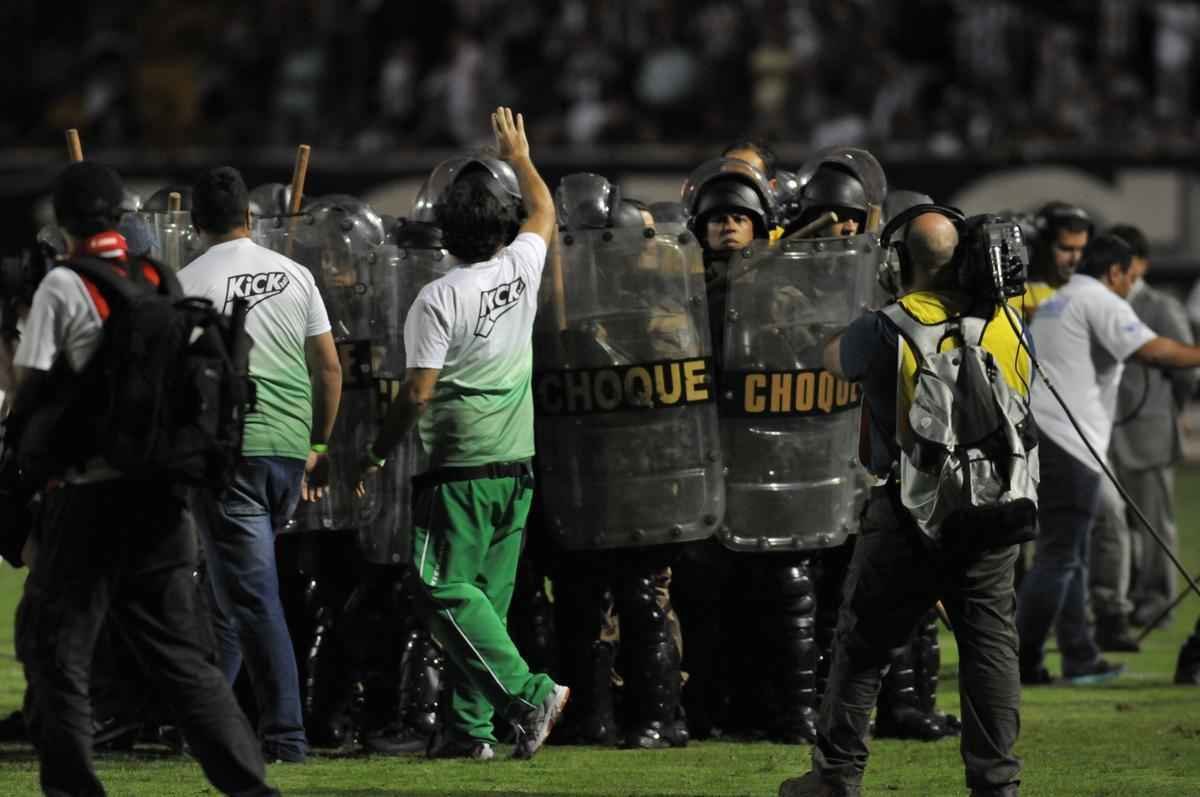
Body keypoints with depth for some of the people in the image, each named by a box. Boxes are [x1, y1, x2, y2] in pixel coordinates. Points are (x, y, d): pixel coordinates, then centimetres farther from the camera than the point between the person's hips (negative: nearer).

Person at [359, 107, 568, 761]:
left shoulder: (438, 299, -12)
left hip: (460, 468, -7)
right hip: (517, 462, 7)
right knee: (486, 598, 9)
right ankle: (472, 726, 7)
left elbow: (417, 393, -14)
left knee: (447, 591, -7)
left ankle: (527, 694, -19)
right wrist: (519, 156, 41)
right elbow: (544, 211, 26)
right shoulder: (521, 269, 3)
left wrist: (376, 454, 0)